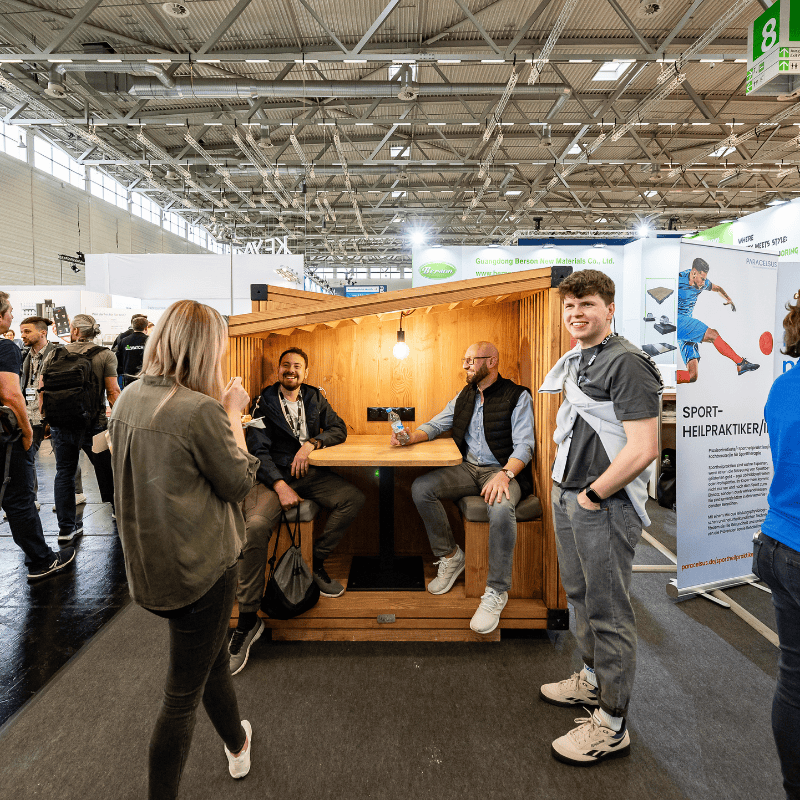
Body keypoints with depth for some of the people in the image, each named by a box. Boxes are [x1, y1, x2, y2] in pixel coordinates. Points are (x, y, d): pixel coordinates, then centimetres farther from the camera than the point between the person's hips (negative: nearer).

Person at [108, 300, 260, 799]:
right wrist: (234, 413, -7)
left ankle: (237, 744, 52)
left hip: (147, 565, 8)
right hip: (200, 568, -8)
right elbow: (239, 482, -14)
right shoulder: (202, 410, -24)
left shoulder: (128, 400, 1)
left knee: (213, 655, 29)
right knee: (184, 693, 11)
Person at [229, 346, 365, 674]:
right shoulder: (264, 403, 2)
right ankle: (248, 619, -19)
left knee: (355, 498, -20)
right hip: (273, 475, -4)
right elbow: (258, 450, -5)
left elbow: (339, 429, 8)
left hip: (310, 473, 4)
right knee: (255, 526, -31)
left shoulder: (315, 399, 14)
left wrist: (311, 443, -12)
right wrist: (280, 486, -18)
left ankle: (316, 561, -2)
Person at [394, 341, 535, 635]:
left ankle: (496, 591, -19)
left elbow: (524, 445, -12)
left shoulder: (518, 396, -3)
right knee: (421, 488, -18)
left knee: (501, 508, -38)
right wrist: (411, 436, -2)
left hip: (503, 469, -6)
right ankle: (450, 556, 2)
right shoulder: (464, 396, 16)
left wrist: (505, 474, -31)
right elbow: (435, 425, 21)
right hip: (468, 468, 6)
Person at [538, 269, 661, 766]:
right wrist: (565, 484, 14)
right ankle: (594, 678, 43)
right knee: (580, 593, 22)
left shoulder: (626, 363, -16)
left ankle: (612, 726, 19)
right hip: (568, 495, 9)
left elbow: (643, 448, -23)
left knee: (608, 612, 3)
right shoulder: (574, 361, 11)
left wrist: (593, 494, -16)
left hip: (605, 504, -9)